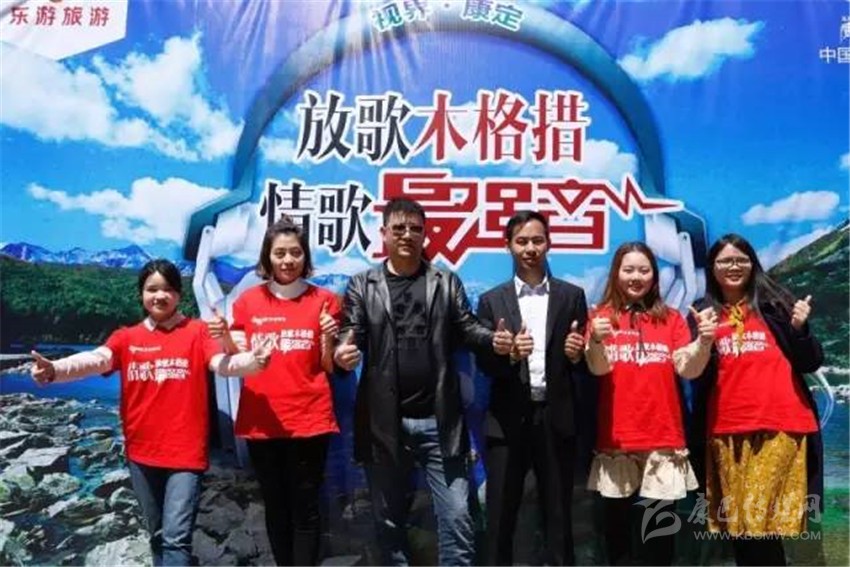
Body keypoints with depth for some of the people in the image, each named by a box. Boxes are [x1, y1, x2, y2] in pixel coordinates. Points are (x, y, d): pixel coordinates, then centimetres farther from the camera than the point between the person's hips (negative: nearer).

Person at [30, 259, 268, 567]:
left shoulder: (197, 331, -1)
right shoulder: (126, 338, 5)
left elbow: (222, 364, -17)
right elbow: (93, 360, -12)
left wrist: (253, 359, -39)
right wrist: (53, 369, -33)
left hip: (186, 454, -4)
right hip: (142, 454, 4)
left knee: (176, 537, -8)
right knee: (158, 535, 19)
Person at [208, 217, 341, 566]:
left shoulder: (324, 300, 1)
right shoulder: (248, 301, 5)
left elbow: (329, 367, 3)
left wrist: (328, 338, -15)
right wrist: (225, 339, -11)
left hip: (309, 419, -2)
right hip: (261, 420, 2)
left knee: (305, 509, 2)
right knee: (275, 506, 13)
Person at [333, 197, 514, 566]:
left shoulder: (447, 283, 9)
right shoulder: (362, 286, 6)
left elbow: (466, 327, 2)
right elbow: (352, 333, -3)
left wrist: (493, 339, -19)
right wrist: (343, 353, -27)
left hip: (439, 420, 0)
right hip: (384, 422, 0)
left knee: (456, 516, 3)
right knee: (388, 518, 13)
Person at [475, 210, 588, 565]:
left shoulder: (572, 296, 7)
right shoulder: (492, 301, 5)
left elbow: (584, 361, 7)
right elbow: (485, 364, 0)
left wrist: (576, 354, -15)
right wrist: (510, 354, -19)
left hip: (556, 419, 1)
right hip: (508, 420, 0)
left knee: (558, 514, 10)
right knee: (500, 516, 7)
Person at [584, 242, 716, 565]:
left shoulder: (671, 318, 8)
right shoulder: (602, 316, 2)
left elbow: (688, 368, -1)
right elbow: (598, 367, -11)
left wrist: (704, 340, -20)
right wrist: (596, 341, -32)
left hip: (663, 436, 1)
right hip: (616, 437, -1)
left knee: (659, 526, 3)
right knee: (616, 522, 6)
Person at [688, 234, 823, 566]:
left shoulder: (774, 303, 8)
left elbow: (810, 364, 7)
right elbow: (696, 375, 9)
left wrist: (800, 328, -10)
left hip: (779, 424, -2)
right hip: (726, 430, 2)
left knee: (761, 518, -10)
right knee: (735, 523, 7)